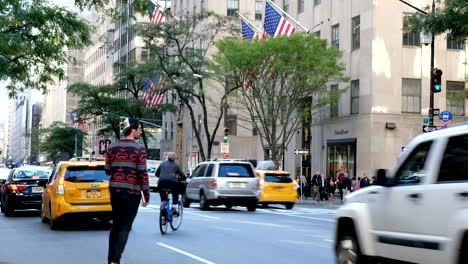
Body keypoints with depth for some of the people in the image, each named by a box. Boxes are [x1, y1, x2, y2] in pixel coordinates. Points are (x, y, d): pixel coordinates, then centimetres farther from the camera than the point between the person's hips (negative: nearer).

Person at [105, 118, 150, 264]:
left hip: (115, 190, 5)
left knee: (116, 224, 14)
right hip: (132, 192, -5)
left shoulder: (112, 147, 6)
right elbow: (142, 173, -12)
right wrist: (146, 194, -6)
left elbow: (107, 170, 8)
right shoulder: (139, 149, -9)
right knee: (125, 226, -1)